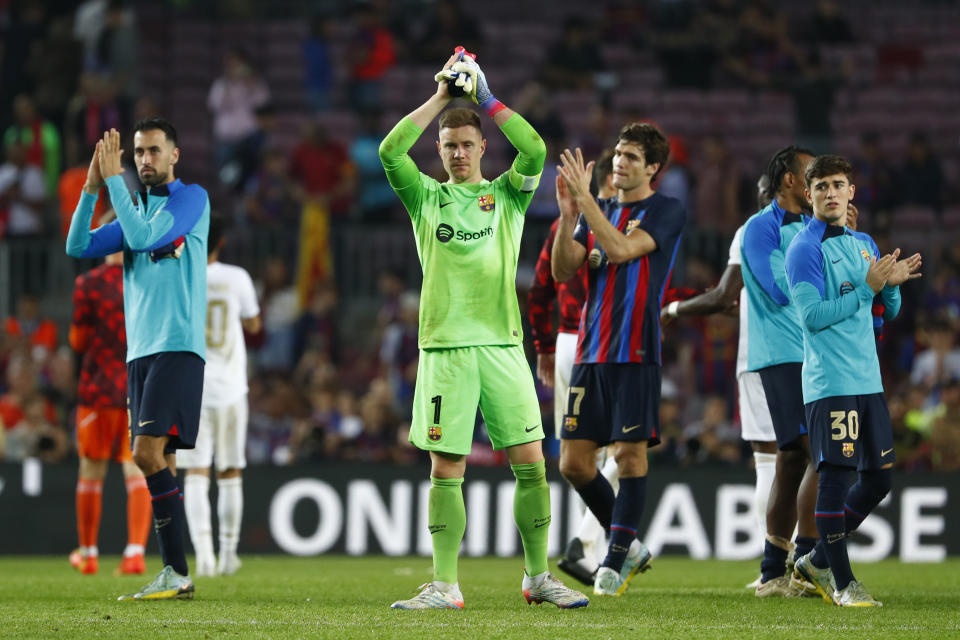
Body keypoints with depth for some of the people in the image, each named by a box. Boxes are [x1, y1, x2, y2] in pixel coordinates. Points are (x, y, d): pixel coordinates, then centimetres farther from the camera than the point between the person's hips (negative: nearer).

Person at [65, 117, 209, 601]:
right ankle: (173, 577, 5)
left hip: (177, 348, -8)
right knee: (158, 462, 4)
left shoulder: (191, 198, -2)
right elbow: (78, 247, 11)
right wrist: (91, 188, 0)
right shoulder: (136, 210, 20)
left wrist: (114, 178, -11)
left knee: (149, 452, -18)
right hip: (140, 352, 8)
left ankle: (176, 573, -16)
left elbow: (144, 237, -16)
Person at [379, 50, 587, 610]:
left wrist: (487, 99, -6)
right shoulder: (425, 197, 10)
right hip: (444, 346, -1)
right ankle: (445, 585, 1)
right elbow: (391, 151, -7)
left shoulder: (507, 196, 11)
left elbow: (535, 153, -8)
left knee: (531, 463, -2)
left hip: (502, 344, 1)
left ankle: (539, 576, 10)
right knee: (447, 470, -2)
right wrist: (442, 97, -4)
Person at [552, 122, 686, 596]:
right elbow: (562, 270, 6)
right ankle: (627, 545, 19)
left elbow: (621, 249, -18)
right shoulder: (599, 211, 15)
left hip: (635, 353, -6)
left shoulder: (666, 211, -2)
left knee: (630, 453, -6)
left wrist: (585, 198, -19)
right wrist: (568, 214, -8)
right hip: (590, 352, 6)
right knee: (574, 462, 2)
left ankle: (616, 558, 4)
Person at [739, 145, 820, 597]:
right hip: (784, 354, -9)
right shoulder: (761, 228, -6)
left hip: (812, 354, 9)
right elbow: (781, 289, -16)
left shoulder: (810, 226, 20)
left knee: (793, 459, 8)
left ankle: (772, 573, 10)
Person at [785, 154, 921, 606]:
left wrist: (892, 284, -2)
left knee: (878, 479, 9)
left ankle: (818, 562, 22)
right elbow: (811, 316, -16)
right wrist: (868, 287, -18)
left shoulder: (864, 244, 16)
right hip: (829, 383, -8)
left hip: (868, 381, 8)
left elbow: (888, 312, 20)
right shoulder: (805, 250, -7)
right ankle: (842, 583, -2)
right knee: (835, 476, -9)